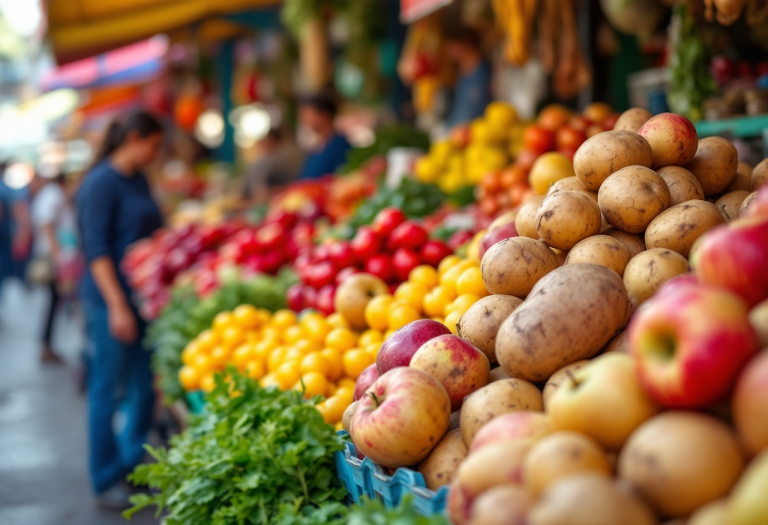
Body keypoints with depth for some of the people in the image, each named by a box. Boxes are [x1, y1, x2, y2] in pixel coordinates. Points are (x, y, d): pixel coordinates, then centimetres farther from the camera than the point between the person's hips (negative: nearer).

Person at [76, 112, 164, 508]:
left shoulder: (139, 181, 12)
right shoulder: (101, 183, -12)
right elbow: (97, 250, -17)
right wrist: (117, 306, -21)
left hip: (144, 297, 8)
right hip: (111, 300, -8)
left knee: (145, 383, 12)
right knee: (107, 388, 2)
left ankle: (134, 461, 27)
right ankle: (106, 480, 12)